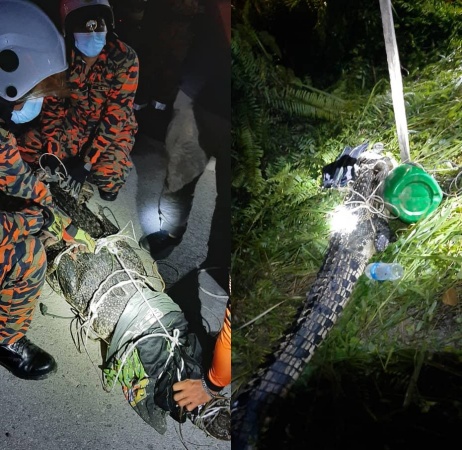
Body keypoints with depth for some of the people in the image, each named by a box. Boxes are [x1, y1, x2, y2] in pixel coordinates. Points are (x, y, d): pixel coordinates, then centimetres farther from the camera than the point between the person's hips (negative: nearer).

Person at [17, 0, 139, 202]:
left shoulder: (124, 58, -22)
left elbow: (116, 115, -23)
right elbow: (52, 105, -5)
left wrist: (86, 164, -26)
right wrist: (51, 154, -18)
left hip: (113, 130, -3)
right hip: (74, 125, 3)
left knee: (108, 176, -32)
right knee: (26, 147, -19)